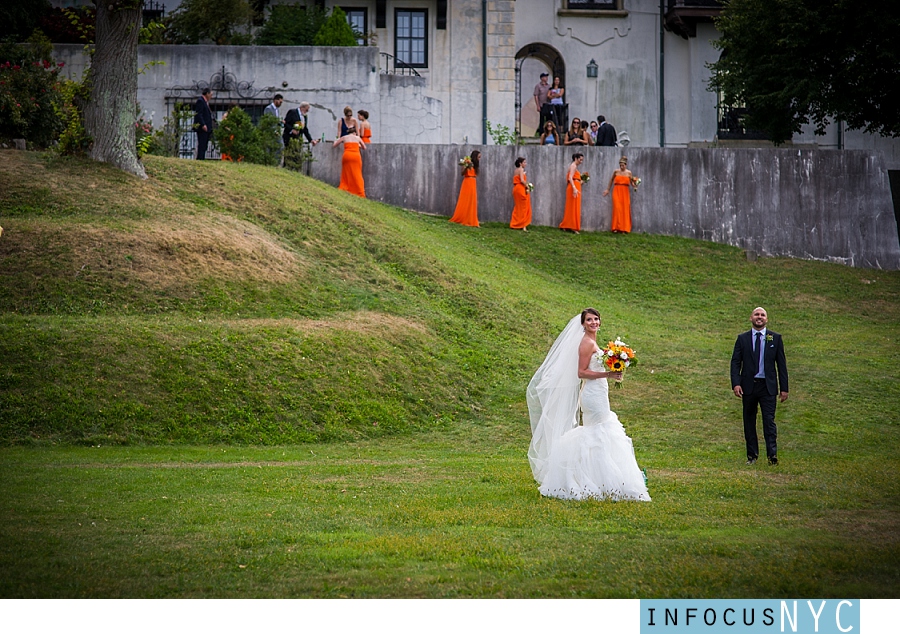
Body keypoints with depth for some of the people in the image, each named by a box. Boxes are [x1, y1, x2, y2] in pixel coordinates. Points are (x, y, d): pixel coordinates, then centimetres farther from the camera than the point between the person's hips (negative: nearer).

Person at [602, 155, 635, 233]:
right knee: (617, 208, -11)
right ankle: (616, 227, -9)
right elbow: (611, 180, 17)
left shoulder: (629, 173, 2)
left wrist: (635, 184, -17)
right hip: (617, 192, 0)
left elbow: (632, 183, 6)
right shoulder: (616, 172, 3)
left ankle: (624, 228, 4)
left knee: (625, 209, -1)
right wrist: (607, 189, 21)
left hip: (625, 193, 0)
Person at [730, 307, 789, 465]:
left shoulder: (775, 338, 5)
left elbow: (781, 363, 6)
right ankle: (752, 455, 13)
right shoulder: (742, 338, 5)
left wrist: (784, 388, 1)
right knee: (749, 421, 6)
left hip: (768, 387, -1)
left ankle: (772, 455, -11)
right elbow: (735, 362, 2)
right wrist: (736, 384, -12)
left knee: (769, 420, -9)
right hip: (748, 386, 1)